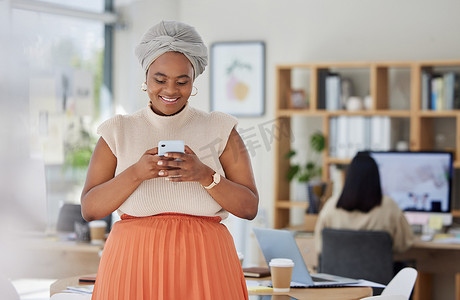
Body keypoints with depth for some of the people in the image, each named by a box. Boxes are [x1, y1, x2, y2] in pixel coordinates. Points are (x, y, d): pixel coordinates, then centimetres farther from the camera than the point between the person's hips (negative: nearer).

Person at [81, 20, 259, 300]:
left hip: (203, 265, 0)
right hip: (134, 264, 0)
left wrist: (205, 175, -15)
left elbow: (249, 207, 0)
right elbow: (89, 209, -1)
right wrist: (137, 173, -15)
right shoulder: (119, 132, 7)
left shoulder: (220, 130, 6)